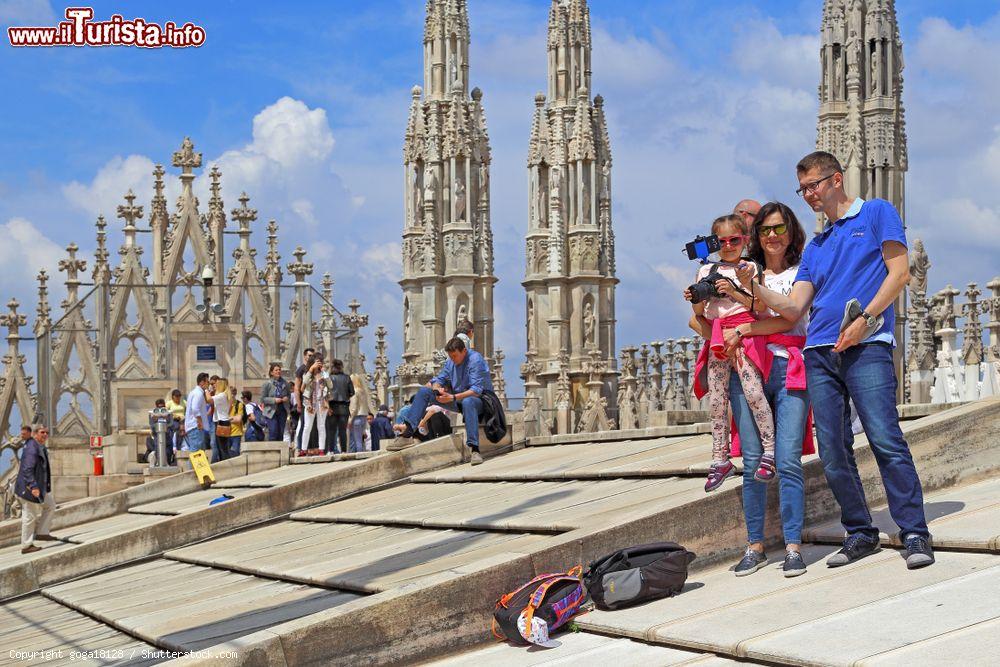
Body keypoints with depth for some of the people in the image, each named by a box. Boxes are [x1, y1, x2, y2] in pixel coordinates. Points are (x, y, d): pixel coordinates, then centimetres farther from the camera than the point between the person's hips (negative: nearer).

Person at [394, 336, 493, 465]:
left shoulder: (475, 360, -18)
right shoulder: (450, 362, 6)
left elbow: (476, 390, -26)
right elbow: (439, 379, 12)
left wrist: (453, 398, -32)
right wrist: (437, 388, -14)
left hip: (480, 399, -7)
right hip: (457, 398, 7)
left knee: (468, 402, -45)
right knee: (423, 391, -6)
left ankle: (475, 449, -50)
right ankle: (408, 428, -23)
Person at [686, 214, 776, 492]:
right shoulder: (706, 271, 16)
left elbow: (760, 306, -3)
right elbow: (700, 315, 18)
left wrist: (733, 291, -13)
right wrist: (694, 300, -3)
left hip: (744, 333, -4)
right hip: (716, 339, 4)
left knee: (752, 391, -16)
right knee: (716, 401, 2)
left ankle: (770, 450, -8)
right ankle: (720, 459, 8)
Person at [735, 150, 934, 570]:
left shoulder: (877, 213, 10)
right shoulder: (816, 246, 26)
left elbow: (899, 273, -1)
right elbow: (794, 307, 18)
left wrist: (864, 319, -12)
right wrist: (753, 287, 2)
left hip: (866, 346, -6)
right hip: (819, 353, 6)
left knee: (886, 441, -15)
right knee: (833, 453, 1)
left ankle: (915, 534, -14)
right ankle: (860, 534, 9)